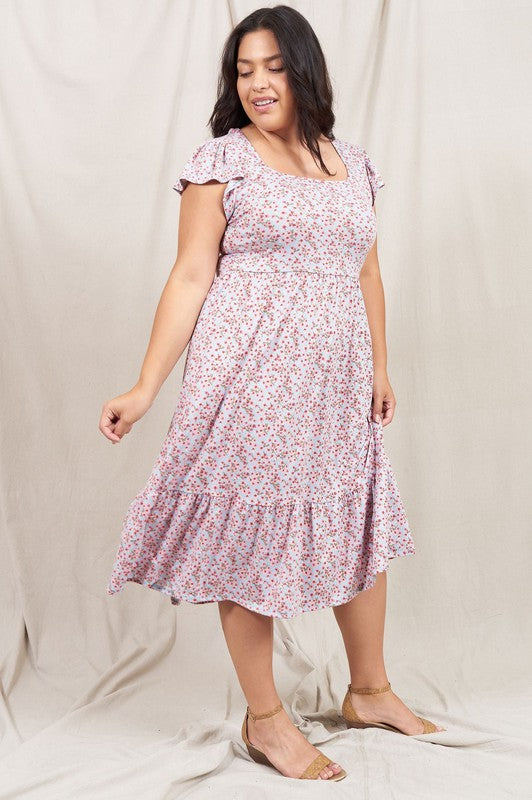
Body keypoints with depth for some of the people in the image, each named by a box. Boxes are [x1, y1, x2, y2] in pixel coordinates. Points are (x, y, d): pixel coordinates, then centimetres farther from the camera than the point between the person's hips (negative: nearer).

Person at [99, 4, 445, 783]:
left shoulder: (354, 164, 13)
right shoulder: (221, 160, -2)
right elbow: (191, 276, -6)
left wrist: (380, 368, 18)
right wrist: (145, 387, -11)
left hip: (337, 383, 6)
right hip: (250, 379, -5)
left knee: (359, 525, 13)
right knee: (250, 533, 0)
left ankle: (370, 690, 33)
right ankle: (264, 719, 17)